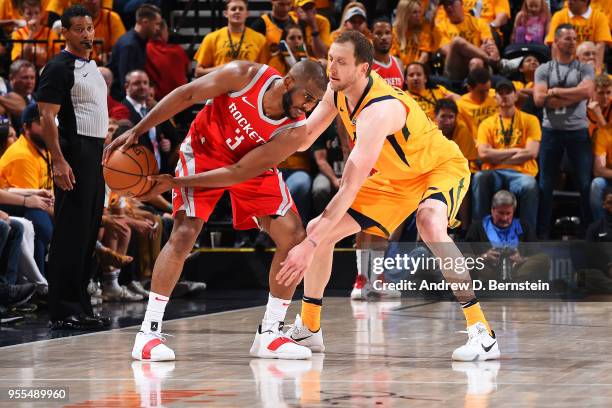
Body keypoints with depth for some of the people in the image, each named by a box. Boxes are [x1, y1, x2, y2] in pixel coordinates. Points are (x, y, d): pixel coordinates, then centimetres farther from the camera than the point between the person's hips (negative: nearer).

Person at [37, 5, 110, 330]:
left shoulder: (93, 67, 18)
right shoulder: (59, 67, -9)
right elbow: (47, 117, -15)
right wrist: (59, 161, -24)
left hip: (95, 156, 9)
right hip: (74, 155, -9)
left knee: (88, 235, 10)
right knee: (70, 235, -9)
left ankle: (81, 309, 15)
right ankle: (62, 312, -8)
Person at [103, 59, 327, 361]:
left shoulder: (294, 131, -26)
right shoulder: (246, 76, -30)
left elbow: (239, 173, -27)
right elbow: (186, 95, -16)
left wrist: (175, 183, -30)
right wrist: (136, 132, -17)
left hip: (251, 165, 3)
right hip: (205, 150, -3)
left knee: (293, 236, -9)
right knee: (184, 234, -19)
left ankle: (269, 335, 2)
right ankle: (148, 333, -15)